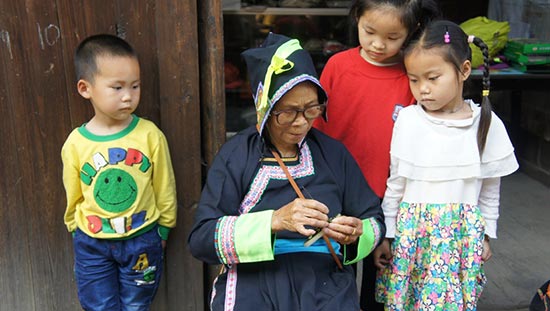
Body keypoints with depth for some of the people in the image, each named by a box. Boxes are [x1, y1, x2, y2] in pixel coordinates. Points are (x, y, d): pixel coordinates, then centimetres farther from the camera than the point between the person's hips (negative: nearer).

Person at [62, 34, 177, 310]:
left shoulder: (150, 135, -14)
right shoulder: (76, 143, -10)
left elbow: (165, 189, -3)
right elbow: (73, 196, 5)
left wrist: (163, 229, 6)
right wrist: (77, 232, 14)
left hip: (142, 240, -1)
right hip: (92, 245, 1)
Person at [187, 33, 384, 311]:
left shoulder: (332, 152, 7)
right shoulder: (236, 154, 0)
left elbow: (375, 221, 12)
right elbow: (201, 238, -7)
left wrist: (356, 233, -12)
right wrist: (275, 221, -21)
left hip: (325, 284, 2)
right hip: (251, 286, -1)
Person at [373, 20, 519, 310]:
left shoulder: (487, 123, -3)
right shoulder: (408, 120, -6)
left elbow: (490, 188, 7)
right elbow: (395, 183, 0)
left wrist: (485, 236, 11)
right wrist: (387, 235, 3)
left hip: (463, 234, 1)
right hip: (411, 233, 0)